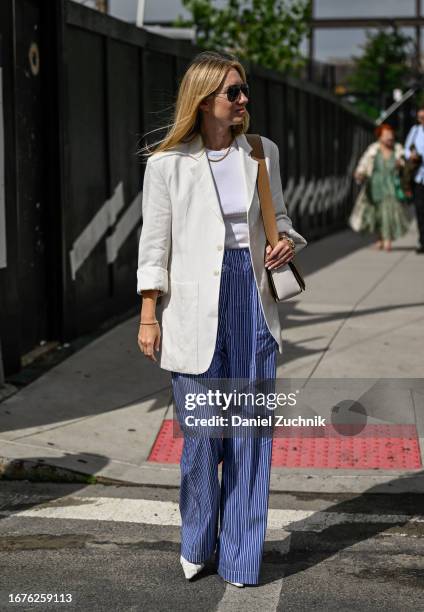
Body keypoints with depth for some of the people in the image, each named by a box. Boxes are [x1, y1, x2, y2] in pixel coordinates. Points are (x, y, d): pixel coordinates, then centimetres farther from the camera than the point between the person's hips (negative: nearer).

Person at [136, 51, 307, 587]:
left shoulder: (262, 152, 8)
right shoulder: (168, 163, -3)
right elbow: (154, 243, -1)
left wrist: (286, 242, -3)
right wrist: (148, 316, -3)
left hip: (254, 301, 3)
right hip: (195, 309, -3)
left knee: (251, 431, 3)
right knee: (200, 433, 1)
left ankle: (240, 559, 16)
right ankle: (196, 544, 25)